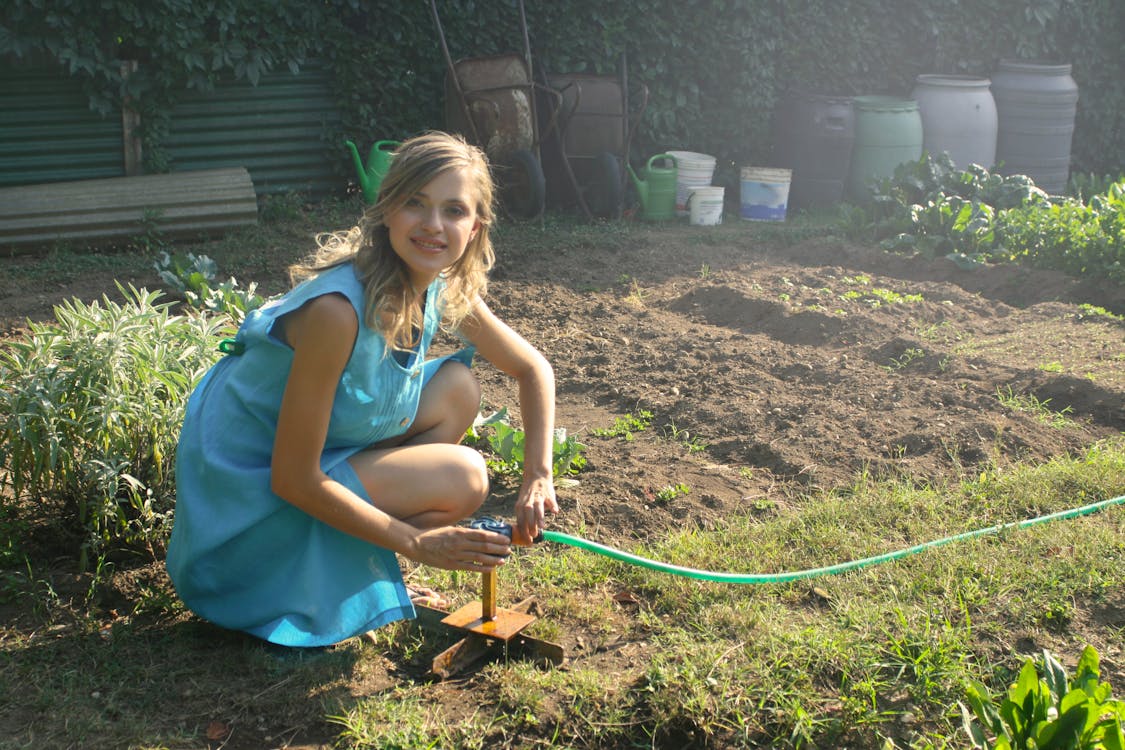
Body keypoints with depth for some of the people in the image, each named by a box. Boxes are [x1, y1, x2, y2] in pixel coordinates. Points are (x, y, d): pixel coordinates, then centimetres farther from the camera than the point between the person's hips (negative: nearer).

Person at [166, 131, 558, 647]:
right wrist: (415, 543, -22)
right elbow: (293, 479, -27)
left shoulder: (446, 292, -7)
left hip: (319, 454, 8)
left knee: (457, 389, -2)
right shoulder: (338, 310, -31)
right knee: (462, 477, -18)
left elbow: (534, 369, 8)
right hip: (250, 487, -8)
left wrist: (539, 476, -5)